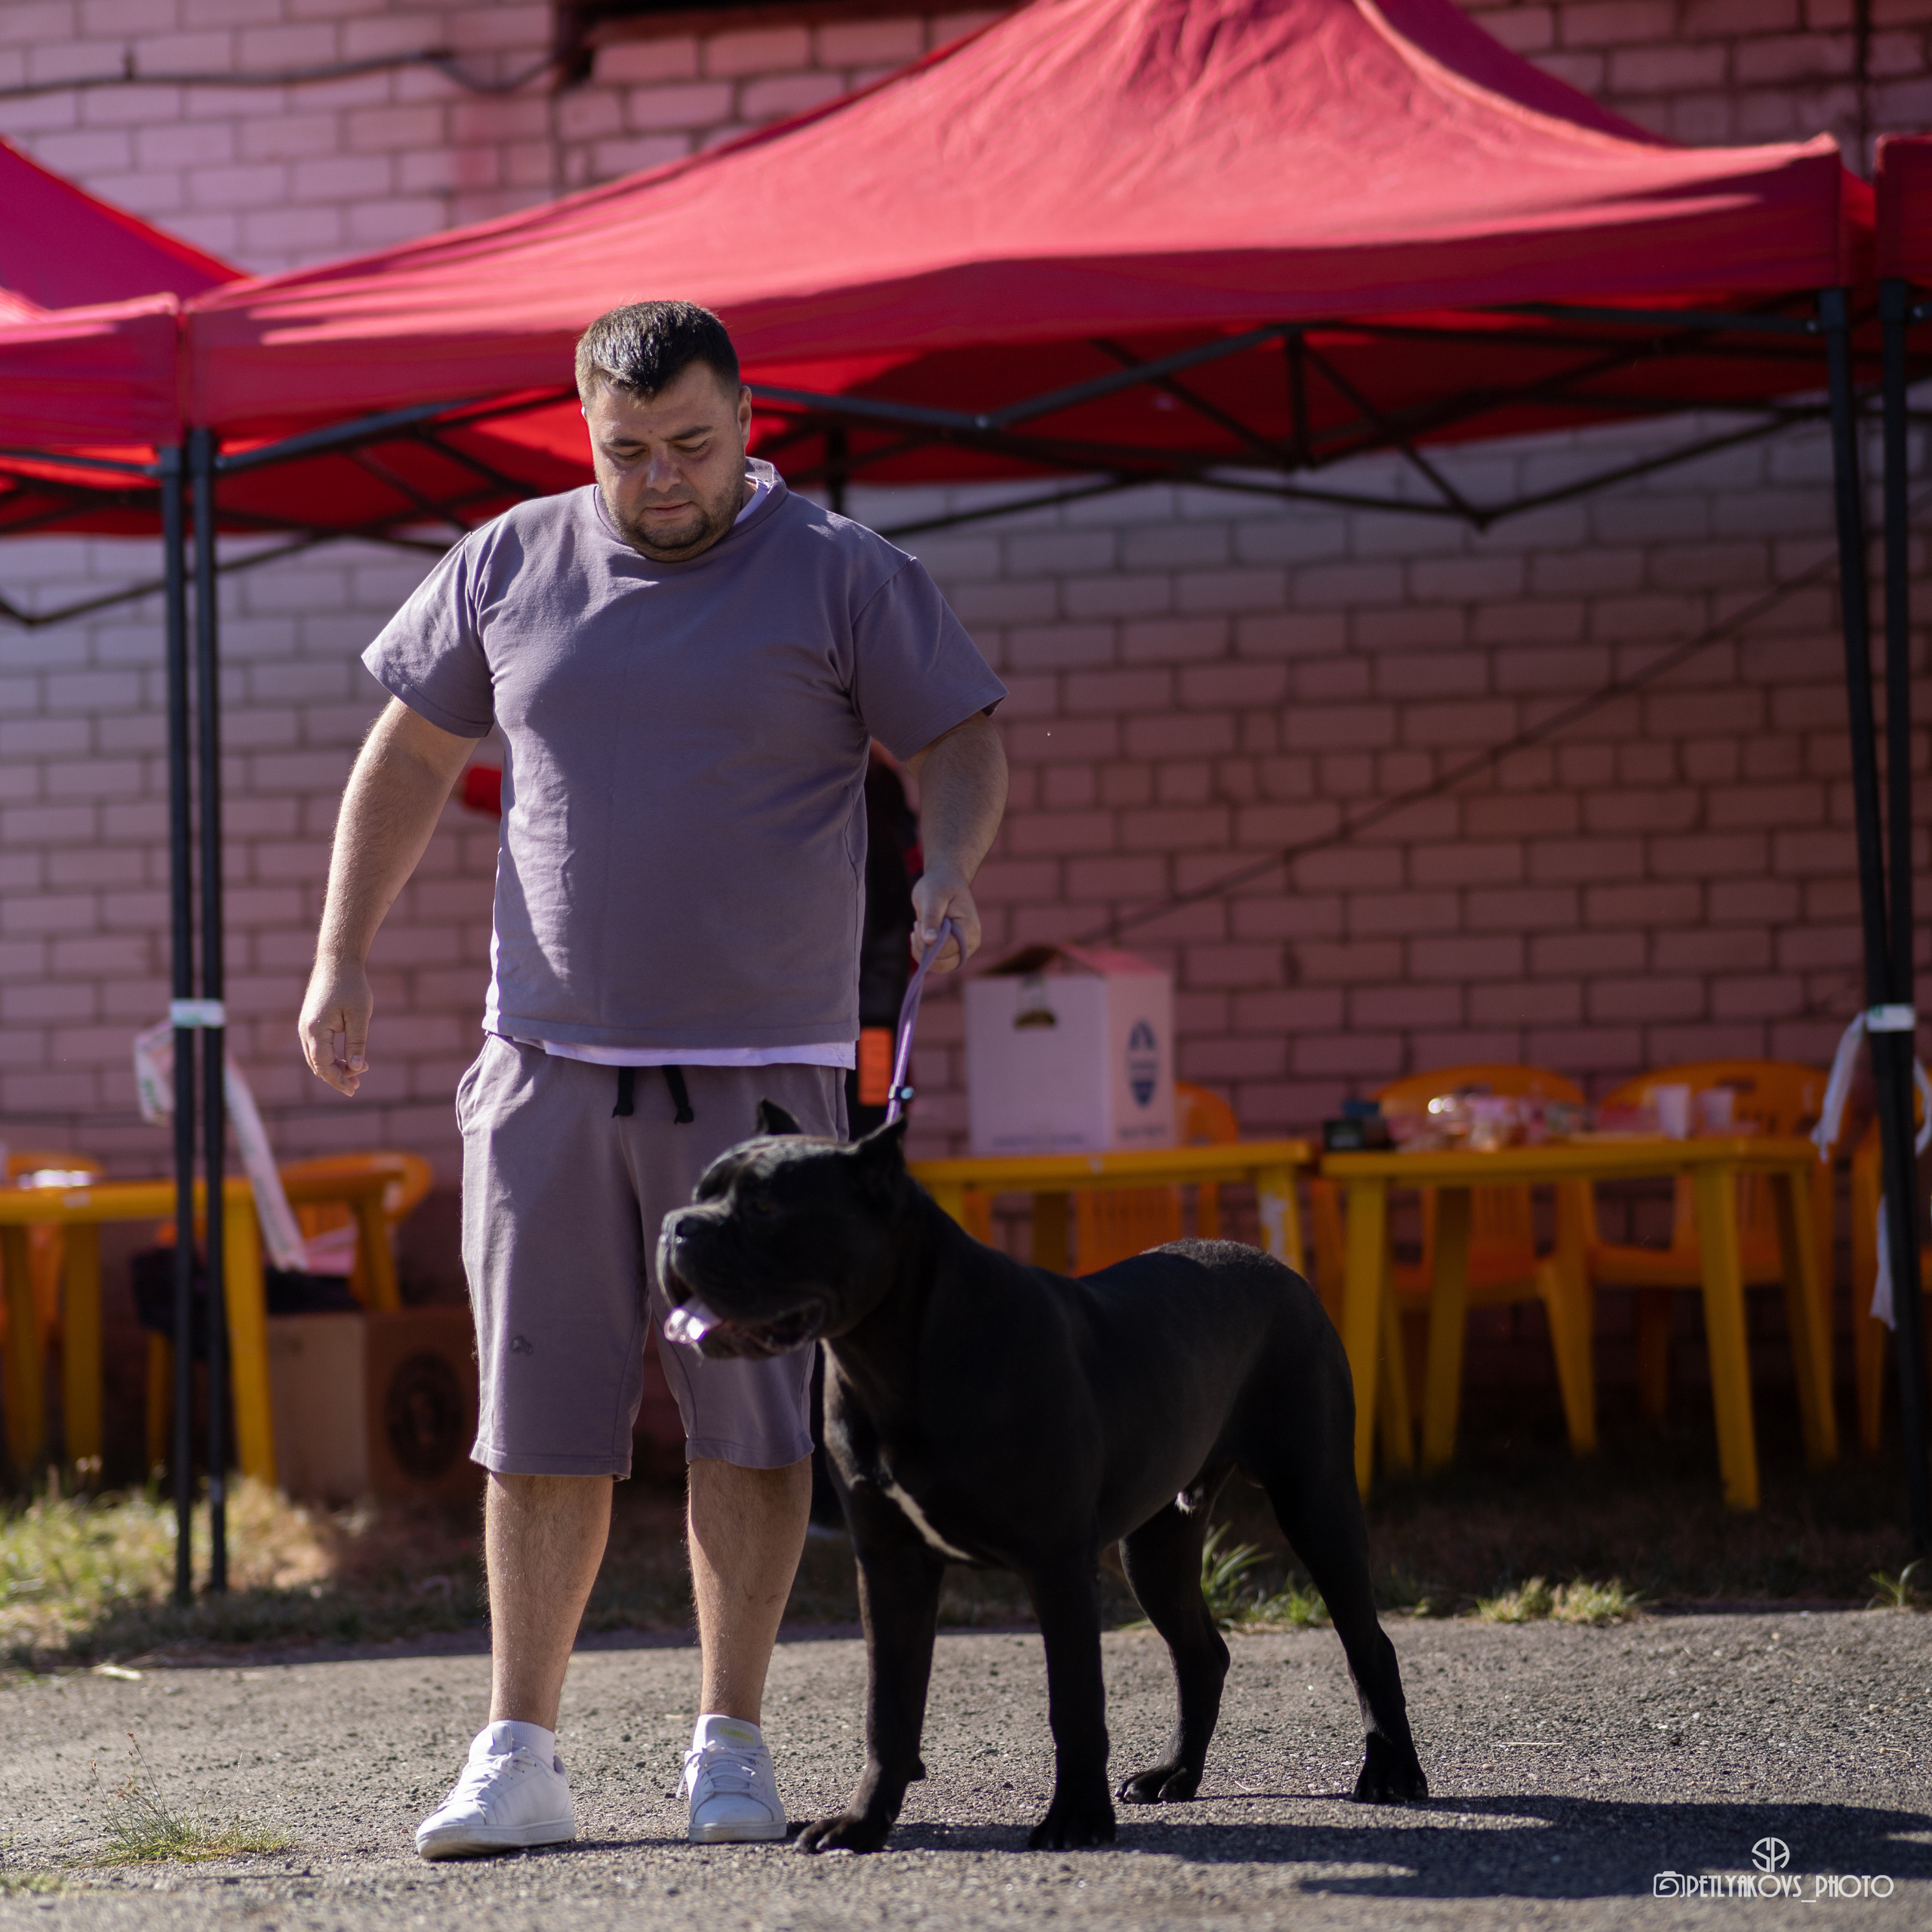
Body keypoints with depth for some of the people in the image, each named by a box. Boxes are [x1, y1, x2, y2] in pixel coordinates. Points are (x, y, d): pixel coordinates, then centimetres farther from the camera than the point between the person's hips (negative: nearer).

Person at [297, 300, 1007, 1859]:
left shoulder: (839, 575, -1)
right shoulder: (510, 567, 7)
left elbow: (964, 742, 2)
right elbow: (410, 755, 16)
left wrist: (950, 875, -18)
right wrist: (341, 956, 11)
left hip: (759, 1071, -2)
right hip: (549, 1068, 2)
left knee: (750, 1415, 0)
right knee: (541, 1421, 2)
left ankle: (729, 1741, 10)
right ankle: (518, 1753, 7)